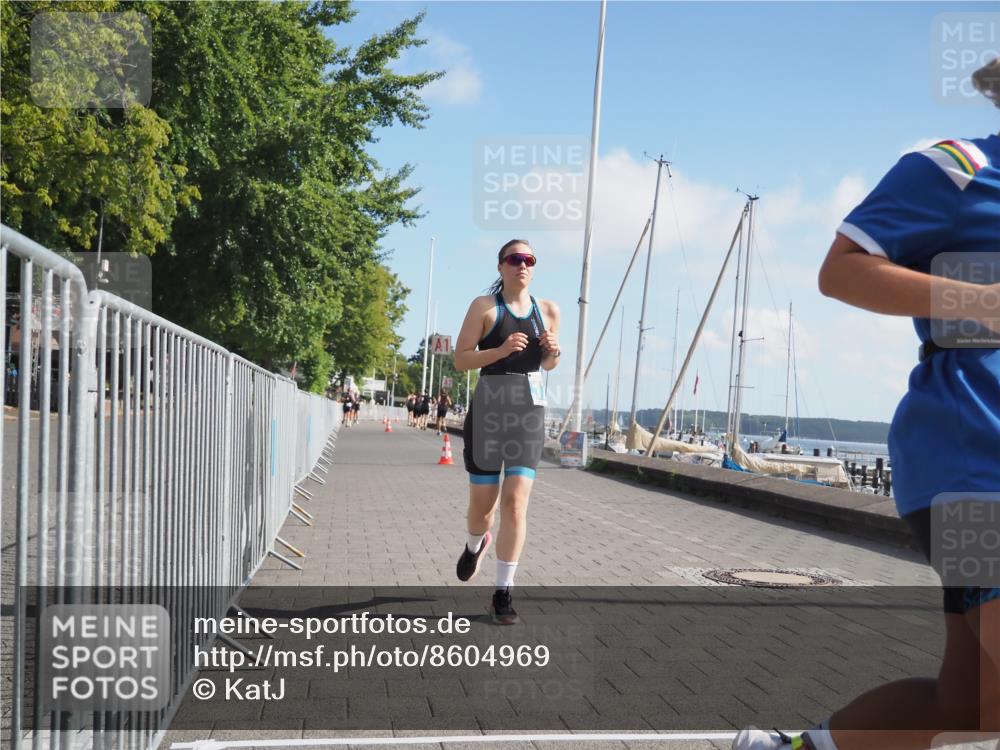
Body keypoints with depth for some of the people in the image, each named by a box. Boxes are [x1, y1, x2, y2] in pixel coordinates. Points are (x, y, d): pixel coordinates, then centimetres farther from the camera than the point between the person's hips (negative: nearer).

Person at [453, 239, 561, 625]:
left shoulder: (548, 310, 10)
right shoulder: (484, 306, -2)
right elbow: (460, 360, -6)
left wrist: (553, 351, -1)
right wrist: (501, 350, -20)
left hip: (529, 410, 2)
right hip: (488, 409, -2)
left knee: (516, 502, -9)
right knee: (483, 503, 7)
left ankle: (503, 594, -1)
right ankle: (474, 546, 44)